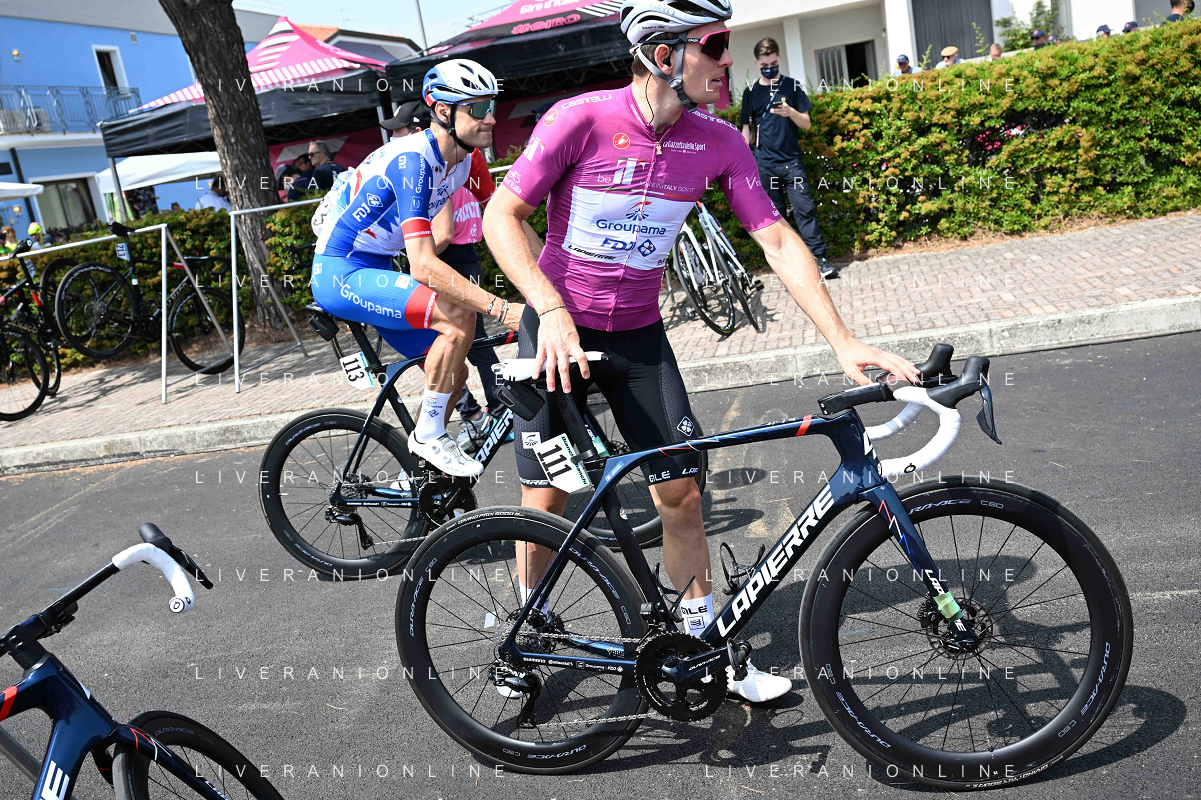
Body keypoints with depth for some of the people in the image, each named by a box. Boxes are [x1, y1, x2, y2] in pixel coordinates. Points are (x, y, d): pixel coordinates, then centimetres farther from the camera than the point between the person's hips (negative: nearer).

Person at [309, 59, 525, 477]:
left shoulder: (467, 158, 0)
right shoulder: (412, 160, -27)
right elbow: (424, 265, -35)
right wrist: (502, 309, -39)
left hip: (376, 272, 9)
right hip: (340, 274, -9)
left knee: (453, 373, 7)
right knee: (459, 314, -27)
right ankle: (429, 436, -11)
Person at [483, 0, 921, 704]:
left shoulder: (719, 142, -7)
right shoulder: (581, 118, -18)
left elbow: (777, 240, -8)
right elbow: (502, 217, -14)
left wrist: (843, 341, -16)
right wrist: (553, 314, -27)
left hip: (639, 335, 3)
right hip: (558, 329, -3)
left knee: (681, 493, 0)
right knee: (547, 501, 3)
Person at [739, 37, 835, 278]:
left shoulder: (792, 86, 5)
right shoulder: (751, 92, 8)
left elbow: (807, 124, 2)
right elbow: (746, 132, 10)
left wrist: (791, 112, -19)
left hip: (791, 161, -1)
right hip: (764, 165, 1)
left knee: (805, 208, -7)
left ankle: (820, 258, -3)